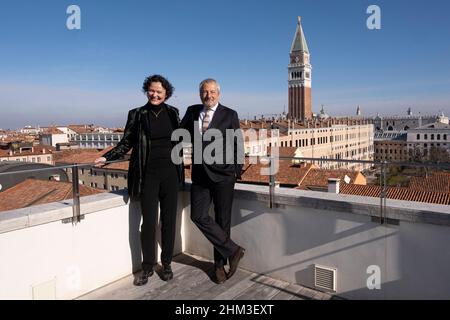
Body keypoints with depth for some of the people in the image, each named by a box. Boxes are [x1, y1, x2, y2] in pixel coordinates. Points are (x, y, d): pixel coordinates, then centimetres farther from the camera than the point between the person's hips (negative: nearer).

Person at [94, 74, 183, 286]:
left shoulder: (172, 113, 6)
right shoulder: (137, 114, 1)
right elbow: (126, 143, 2)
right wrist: (106, 158, -8)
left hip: (170, 174, 2)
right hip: (148, 175, -2)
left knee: (169, 220, 9)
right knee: (148, 222, 1)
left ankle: (166, 264, 24)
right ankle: (147, 267, 19)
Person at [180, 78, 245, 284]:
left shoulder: (229, 115, -1)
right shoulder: (192, 112, 8)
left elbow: (238, 145, 1)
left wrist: (237, 171, 1)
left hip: (223, 174, -3)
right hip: (200, 174, 3)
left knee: (222, 220, 5)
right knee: (198, 216, -5)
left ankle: (220, 263, 24)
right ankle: (233, 251, 9)